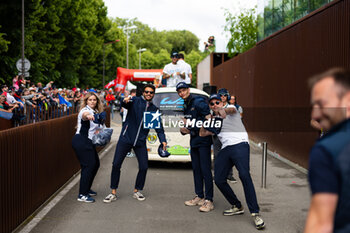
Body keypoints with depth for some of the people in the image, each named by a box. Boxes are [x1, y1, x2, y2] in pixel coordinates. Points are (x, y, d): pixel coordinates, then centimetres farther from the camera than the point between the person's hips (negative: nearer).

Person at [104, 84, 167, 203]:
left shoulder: (154, 109, 10)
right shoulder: (135, 101, -1)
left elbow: (158, 126, 9)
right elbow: (124, 104, -20)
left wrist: (163, 140, -4)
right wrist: (125, 101, -44)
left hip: (140, 142, 3)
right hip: (126, 138, -3)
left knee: (144, 167, -1)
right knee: (116, 164, -3)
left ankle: (137, 191, 21)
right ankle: (113, 193, 10)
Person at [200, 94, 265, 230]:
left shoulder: (229, 108, 10)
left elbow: (231, 109, -17)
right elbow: (202, 133, 25)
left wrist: (223, 110, -39)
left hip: (239, 144, -7)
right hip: (225, 149, 7)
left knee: (244, 175, -25)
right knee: (219, 180, -2)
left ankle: (255, 213, -26)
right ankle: (237, 207, 15)